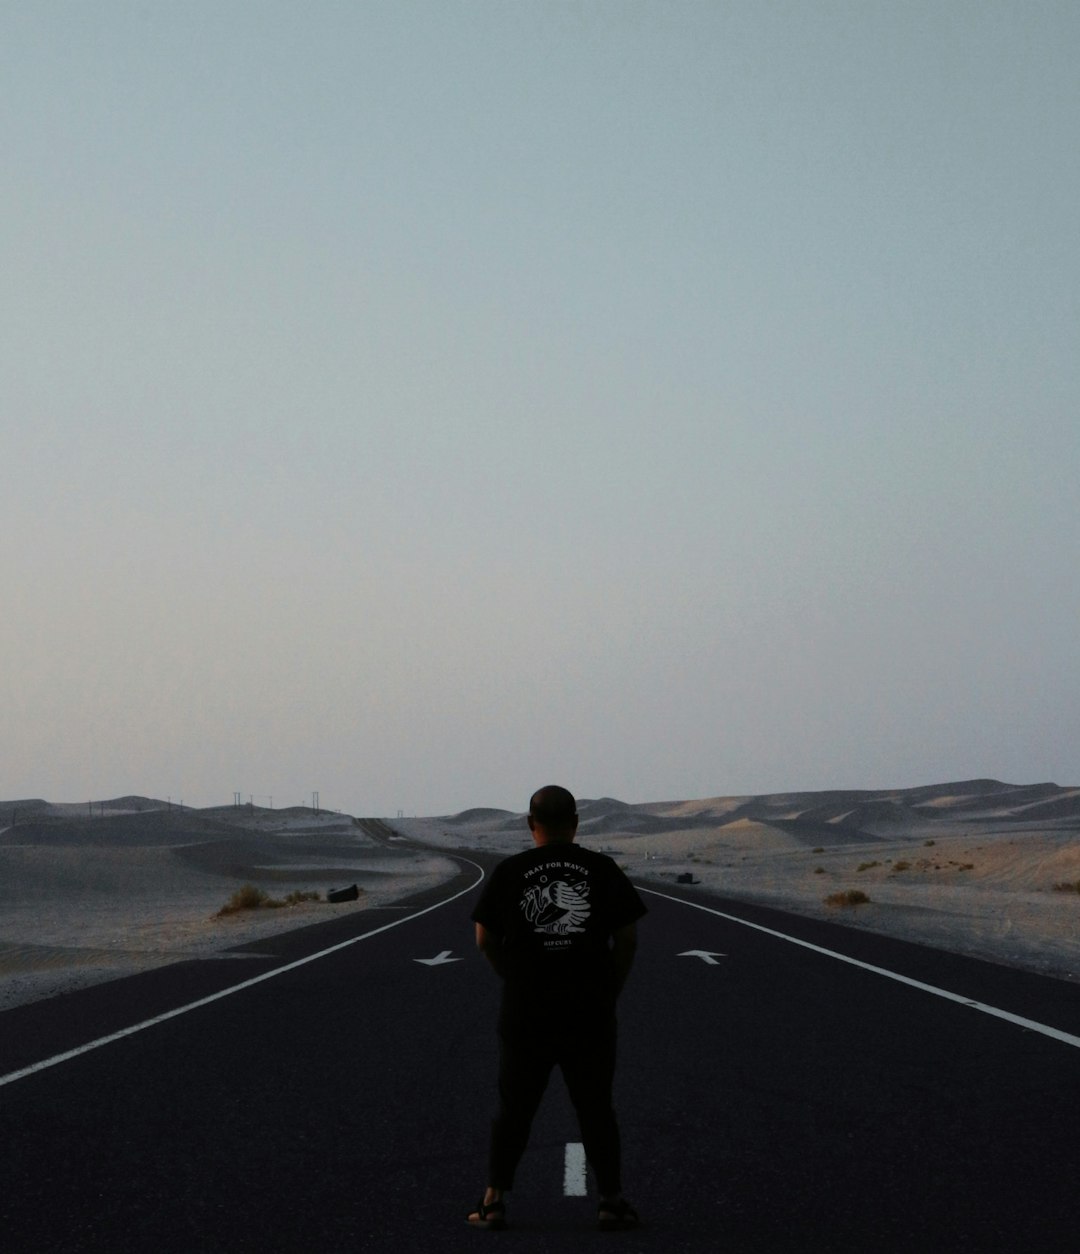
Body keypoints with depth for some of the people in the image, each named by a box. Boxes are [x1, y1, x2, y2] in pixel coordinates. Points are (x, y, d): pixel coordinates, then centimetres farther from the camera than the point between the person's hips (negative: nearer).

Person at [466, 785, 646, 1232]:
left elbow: (485, 939, 2)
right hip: (591, 1013, 0)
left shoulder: (509, 872, -1)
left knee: (514, 1108, 8)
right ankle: (612, 1200, 8)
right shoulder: (602, 869, 1)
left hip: (525, 1012, 0)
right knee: (596, 1108, 9)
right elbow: (628, 938, 1)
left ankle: (493, 1201, 9)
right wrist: (610, 990, 11)